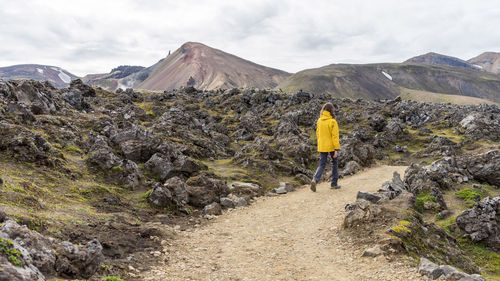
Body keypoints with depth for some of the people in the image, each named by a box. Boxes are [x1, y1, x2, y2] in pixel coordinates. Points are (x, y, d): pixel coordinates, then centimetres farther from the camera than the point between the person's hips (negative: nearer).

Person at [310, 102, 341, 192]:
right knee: (334, 163, 16)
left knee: (322, 165, 8)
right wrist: (336, 149, -15)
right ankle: (334, 184, 23)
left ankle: (315, 180, -17)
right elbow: (335, 136, -17)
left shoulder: (319, 121, 1)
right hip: (331, 147, -4)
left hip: (322, 146, 4)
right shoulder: (332, 122, -15)